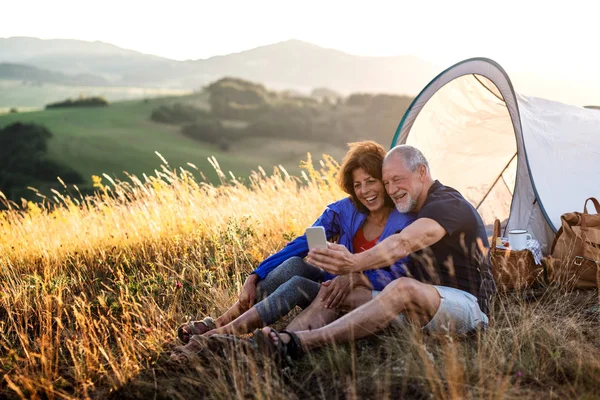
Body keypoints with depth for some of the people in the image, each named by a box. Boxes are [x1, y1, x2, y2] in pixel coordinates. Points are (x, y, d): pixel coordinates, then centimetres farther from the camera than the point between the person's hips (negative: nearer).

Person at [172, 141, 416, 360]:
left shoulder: (407, 223, -12)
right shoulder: (345, 211, -2)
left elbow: (400, 278, -16)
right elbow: (298, 246, -7)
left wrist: (358, 277, -33)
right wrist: (254, 278, -16)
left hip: (370, 299, -4)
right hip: (336, 287, 4)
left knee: (298, 285, -30)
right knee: (294, 265, -27)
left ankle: (217, 335, -32)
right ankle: (216, 323, -25)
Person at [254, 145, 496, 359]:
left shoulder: (448, 205, -14)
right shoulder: (419, 210, 17)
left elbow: (403, 244, -33)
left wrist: (355, 263, -48)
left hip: (467, 305, -9)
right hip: (421, 307, 9)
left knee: (405, 289, -40)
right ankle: (287, 339, -29)